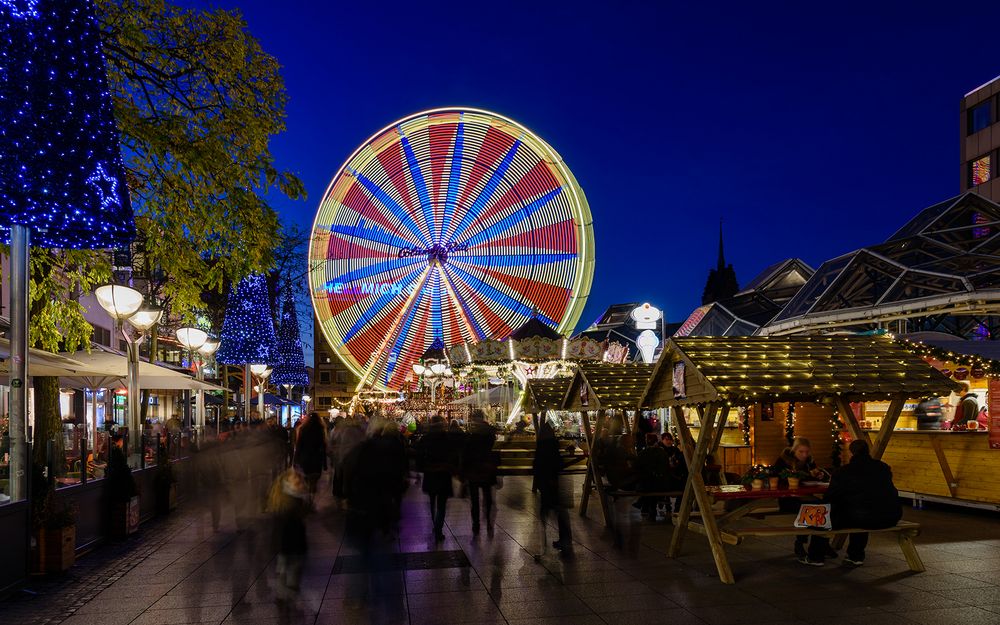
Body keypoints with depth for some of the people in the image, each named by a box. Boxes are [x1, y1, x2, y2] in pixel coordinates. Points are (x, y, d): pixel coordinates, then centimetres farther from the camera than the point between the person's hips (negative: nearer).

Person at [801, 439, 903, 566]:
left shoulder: (844, 472, -2)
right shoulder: (884, 468, 12)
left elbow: (830, 497, 3)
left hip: (865, 518, -5)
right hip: (891, 518, 6)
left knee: (826, 514, 18)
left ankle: (815, 557, 25)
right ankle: (856, 556, 42)